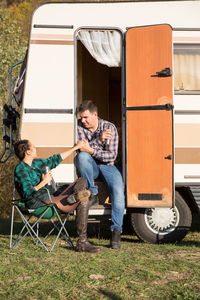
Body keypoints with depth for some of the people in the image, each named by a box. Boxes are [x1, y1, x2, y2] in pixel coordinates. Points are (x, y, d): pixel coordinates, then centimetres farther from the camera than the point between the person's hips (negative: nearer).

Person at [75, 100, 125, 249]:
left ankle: (116, 231, -22)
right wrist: (99, 139, -29)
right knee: (82, 156, -34)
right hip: (90, 166, 1)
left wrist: (91, 150, -27)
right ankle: (92, 193, -21)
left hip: (107, 165, -1)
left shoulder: (110, 127, -7)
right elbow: (81, 148, -16)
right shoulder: (80, 126, -2)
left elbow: (112, 155, -13)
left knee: (118, 191, -28)